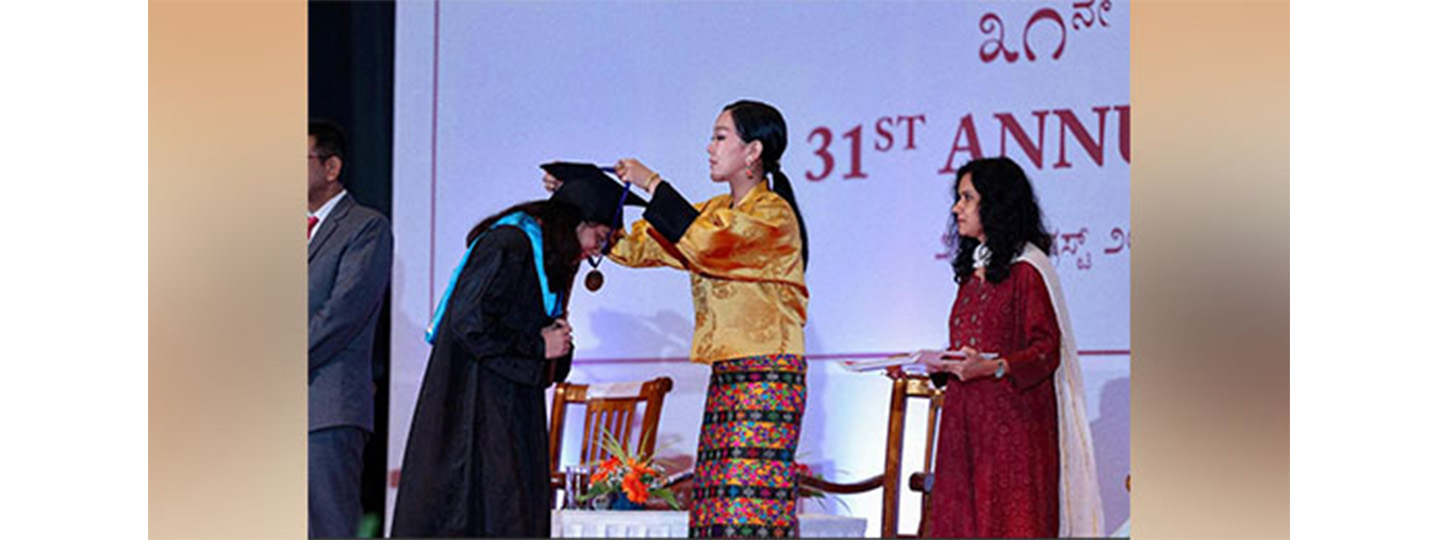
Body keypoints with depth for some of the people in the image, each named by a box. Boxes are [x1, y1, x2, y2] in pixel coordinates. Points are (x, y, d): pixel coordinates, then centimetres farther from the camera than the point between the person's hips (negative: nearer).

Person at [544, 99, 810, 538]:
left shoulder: (773, 215, -8)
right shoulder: (715, 212, 18)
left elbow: (707, 243, -24)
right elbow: (638, 246, 19)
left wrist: (653, 186, -16)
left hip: (766, 377, -8)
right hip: (728, 375, 8)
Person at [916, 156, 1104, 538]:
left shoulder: (1027, 269, -7)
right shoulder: (973, 270, 18)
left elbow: (1047, 350, -13)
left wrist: (992, 367, -27)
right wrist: (943, 363, 7)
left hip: (1013, 420, -8)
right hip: (966, 420, 8)